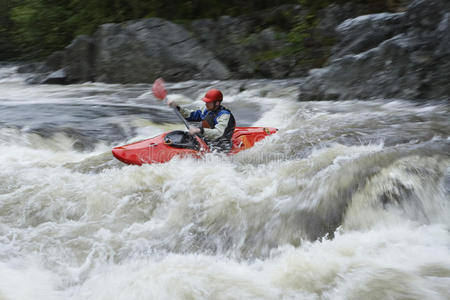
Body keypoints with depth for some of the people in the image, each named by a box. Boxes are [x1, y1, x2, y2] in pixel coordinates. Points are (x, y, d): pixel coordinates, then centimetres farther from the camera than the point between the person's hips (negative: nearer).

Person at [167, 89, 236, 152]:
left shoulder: (225, 115, -18)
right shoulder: (206, 110, 7)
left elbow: (218, 133, -33)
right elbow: (189, 115, 16)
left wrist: (199, 130, -43)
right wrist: (176, 107, 2)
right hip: (205, 142, 8)